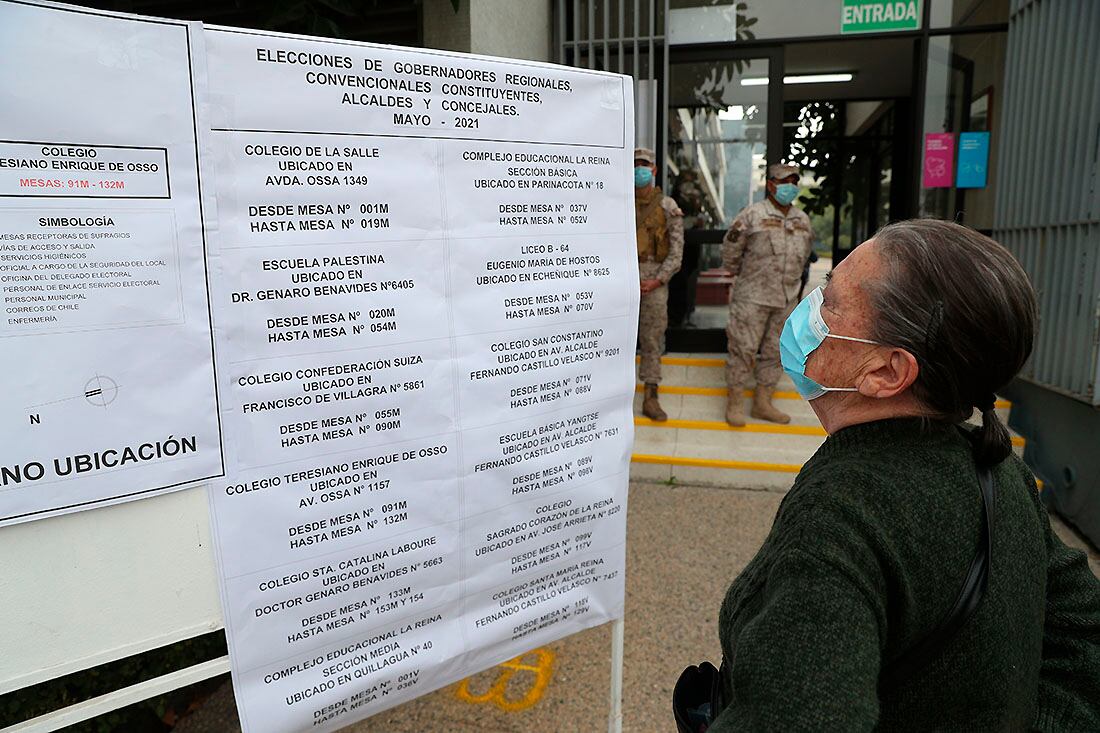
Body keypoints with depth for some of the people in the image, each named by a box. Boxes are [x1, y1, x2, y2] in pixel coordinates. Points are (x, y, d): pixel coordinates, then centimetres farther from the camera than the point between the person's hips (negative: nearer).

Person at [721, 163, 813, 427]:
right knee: (743, 349, -3)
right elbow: (730, 249, -1)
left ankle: (763, 403, 21)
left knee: (775, 352, 10)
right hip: (752, 297, -6)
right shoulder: (752, 214, -7)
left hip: (786, 299, 6)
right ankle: (734, 402, 8)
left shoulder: (802, 219, 11)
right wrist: (742, 276, 8)